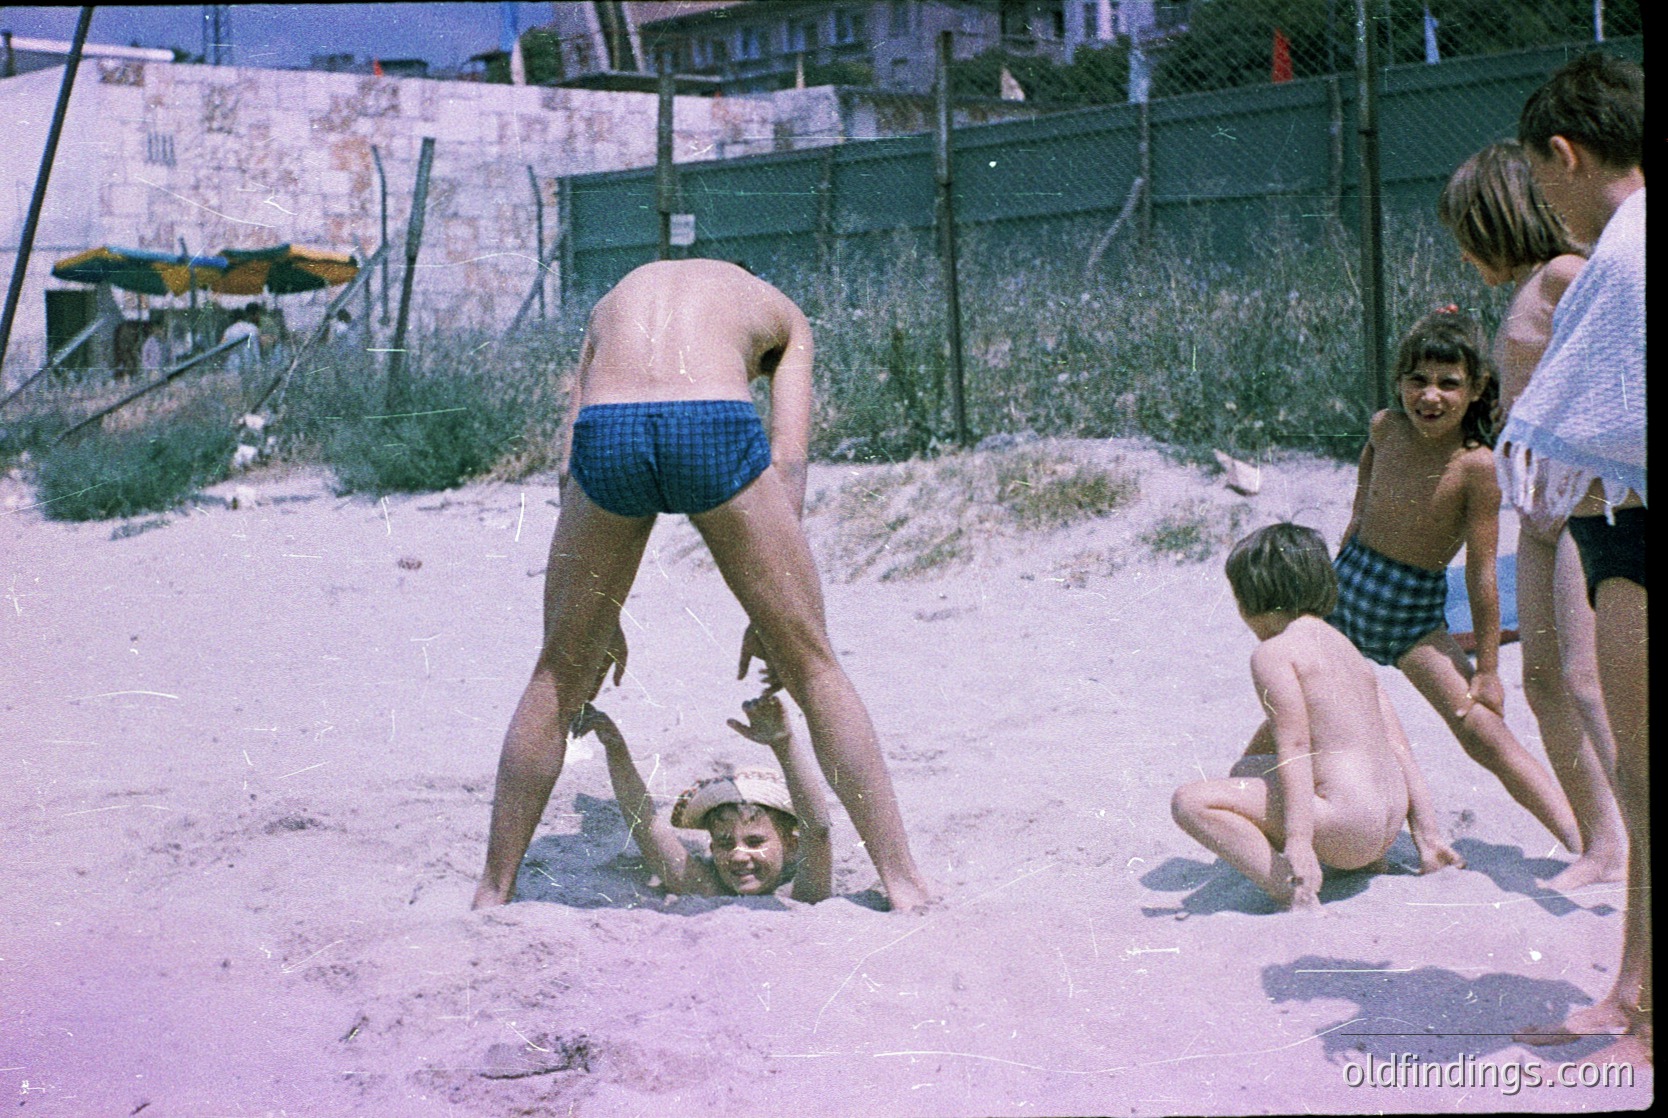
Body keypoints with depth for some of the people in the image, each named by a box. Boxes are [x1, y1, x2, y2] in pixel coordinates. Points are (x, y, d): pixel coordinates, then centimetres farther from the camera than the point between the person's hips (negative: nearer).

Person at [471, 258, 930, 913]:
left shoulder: (613, 302, 40)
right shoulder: (781, 316, 35)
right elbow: (788, 464, 19)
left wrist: (597, 618, 32)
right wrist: (768, 614, 20)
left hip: (607, 432, 2)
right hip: (715, 426, -2)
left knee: (558, 677, 20)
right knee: (813, 665, 13)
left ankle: (492, 895, 28)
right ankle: (904, 887, 18)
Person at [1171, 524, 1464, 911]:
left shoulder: (1272, 653, -7)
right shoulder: (1346, 648, 17)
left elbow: (1294, 747, -19)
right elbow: (1399, 749, 16)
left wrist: (1297, 841, -25)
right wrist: (1426, 838, 18)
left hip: (1346, 824, -9)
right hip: (1387, 828, 9)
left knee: (1190, 801, -11)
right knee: (1248, 769, 31)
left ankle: (1297, 898, -19)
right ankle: (1365, 860, 19)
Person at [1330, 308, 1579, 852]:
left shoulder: (1477, 466, -20)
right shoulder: (1387, 426, -5)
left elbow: (1481, 574, -17)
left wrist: (1487, 669, -14)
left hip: (1414, 613, -4)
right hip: (1347, 584, 4)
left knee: (1485, 736, -14)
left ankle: (1583, 847, -16)